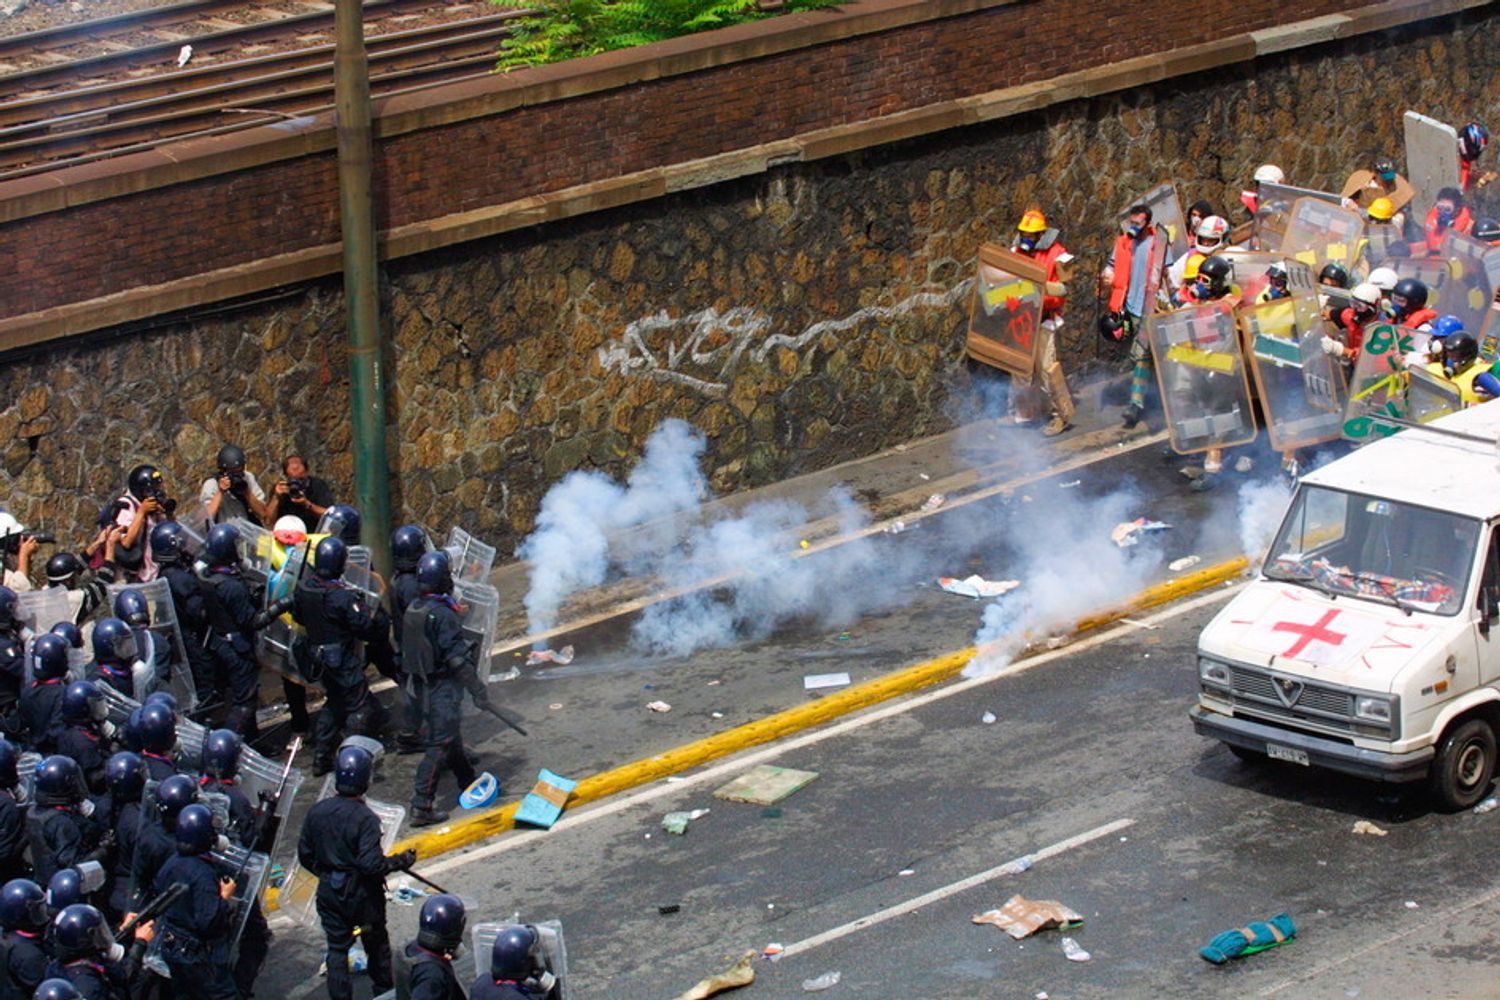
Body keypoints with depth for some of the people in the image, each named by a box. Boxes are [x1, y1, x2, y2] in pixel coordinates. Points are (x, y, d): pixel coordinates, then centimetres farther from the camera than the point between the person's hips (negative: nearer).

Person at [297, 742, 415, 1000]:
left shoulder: (317, 812, -8)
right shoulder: (365, 819, -24)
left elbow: (305, 855, 0)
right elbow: (371, 864, -26)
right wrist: (401, 861, -10)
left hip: (329, 890, 3)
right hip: (362, 893, -3)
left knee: (337, 948, 13)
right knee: (377, 944, 18)